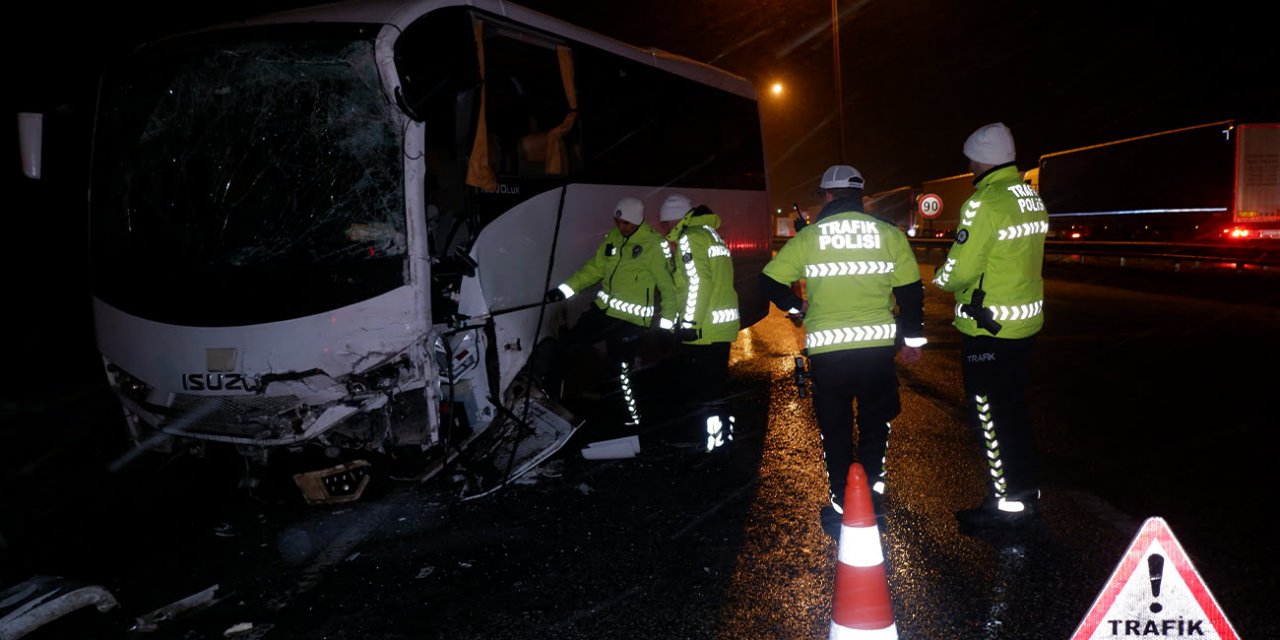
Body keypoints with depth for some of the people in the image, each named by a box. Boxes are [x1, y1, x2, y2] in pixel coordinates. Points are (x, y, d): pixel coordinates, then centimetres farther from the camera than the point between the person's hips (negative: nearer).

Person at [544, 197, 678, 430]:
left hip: (630, 319, -7)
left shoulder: (654, 245, -15)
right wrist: (566, 289, 8)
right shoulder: (613, 238, 5)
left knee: (622, 368, -5)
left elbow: (668, 285, -11)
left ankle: (633, 417, 15)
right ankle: (549, 393, 28)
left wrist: (667, 320, -14)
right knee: (567, 346, 11)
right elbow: (595, 268, 14)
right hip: (603, 310, 7)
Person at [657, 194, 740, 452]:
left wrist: (689, 323, -19)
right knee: (713, 387, 18)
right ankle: (723, 434, 25)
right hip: (723, 325, 10)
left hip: (702, 330, -10)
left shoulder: (689, 237, -10)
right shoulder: (710, 233, 19)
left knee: (697, 390, -5)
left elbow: (697, 282, -20)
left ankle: (712, 443, -3)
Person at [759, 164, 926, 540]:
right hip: (879, 344, 1)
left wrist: (796, 306, 17)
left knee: (835, 431, 13)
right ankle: (873, 502, 22)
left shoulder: (807, 238, -2)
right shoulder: (889, 234, 1)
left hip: (828, 350, -1)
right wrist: (913, 338, 13)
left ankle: (842, 508, 16)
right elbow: (911, 290, 2)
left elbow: (770, 282, 0)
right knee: (875, 425, 19)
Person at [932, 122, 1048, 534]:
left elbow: (960, 271, -20)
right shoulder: (1032, 198, 9)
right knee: (1015, 410, 19)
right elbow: (1016, 260, 12)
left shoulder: (985, 203, -20)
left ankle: (1009, 503, 10)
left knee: (991, 415, 2)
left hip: (988, 328, -9)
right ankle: (1027, 492, 30)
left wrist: (941, 280, 0)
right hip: (1025, 321, 9)